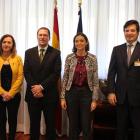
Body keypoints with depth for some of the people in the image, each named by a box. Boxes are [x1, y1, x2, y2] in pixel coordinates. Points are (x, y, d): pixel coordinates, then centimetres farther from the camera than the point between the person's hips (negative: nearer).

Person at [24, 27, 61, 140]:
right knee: (34, 123, 15)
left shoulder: (56, 53, -1)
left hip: (49, 95, -2)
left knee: (50, 123, 10)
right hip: (33, 95, 2)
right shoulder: (29, 52, 7)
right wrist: (35, 88, -12)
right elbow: (26, 72, 0)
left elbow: (56, 73, -9)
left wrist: (41, 87, -16)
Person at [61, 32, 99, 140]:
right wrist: (63, 98, -1)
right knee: (73, 125, 12)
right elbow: (65, 79, 2)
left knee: (86, 126, 7)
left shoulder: (92, 58, -4)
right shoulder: (69, 58, -1)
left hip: (86, 93, -1)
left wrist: (94, 100, -6)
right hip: (71, 93, 1)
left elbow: (95, 81, -3)